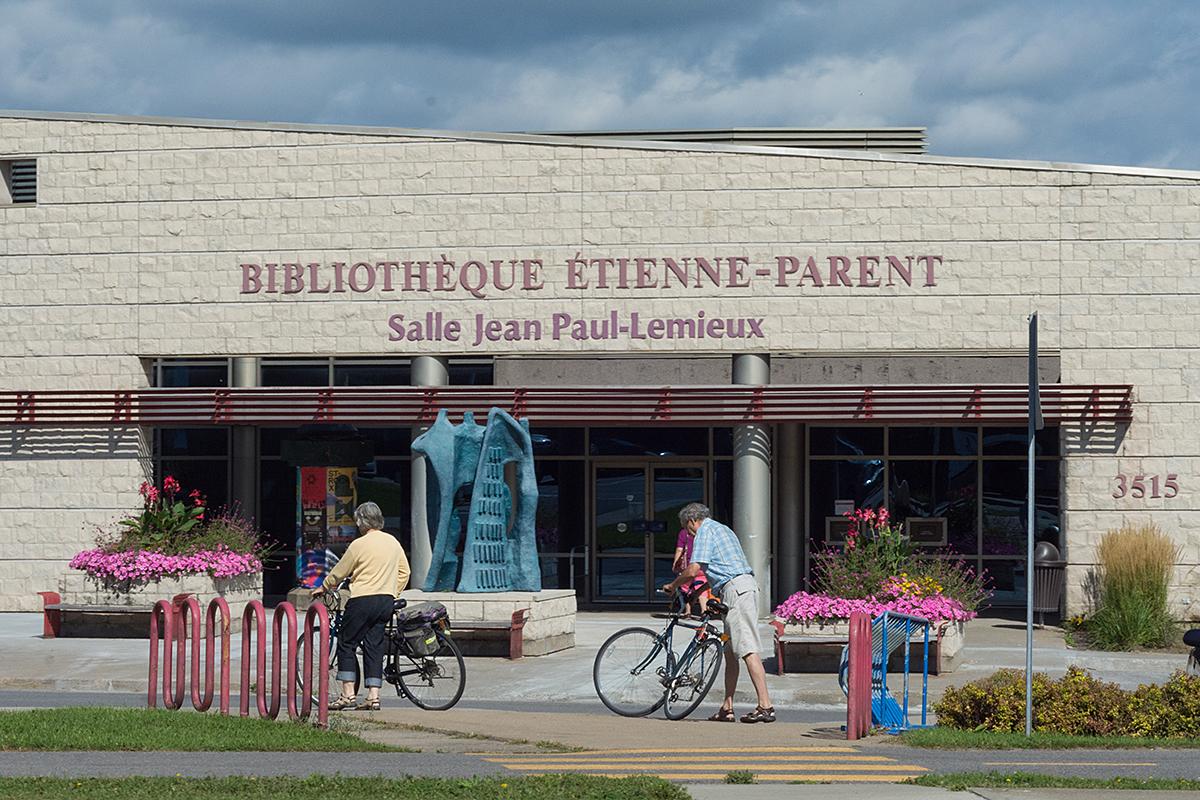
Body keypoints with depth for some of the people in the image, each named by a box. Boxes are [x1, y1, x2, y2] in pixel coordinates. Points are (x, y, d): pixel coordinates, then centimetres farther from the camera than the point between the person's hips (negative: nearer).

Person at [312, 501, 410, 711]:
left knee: (346, 644, 4)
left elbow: (339, 573, -1)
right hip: (386, 601, 6)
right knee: (374, 646, 9)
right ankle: (373, 697, 3)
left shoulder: (359, 545, -10)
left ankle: (348, 694, -1)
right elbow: (404, 572, 13)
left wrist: (323, 588, 15)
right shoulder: (393, 542, 8)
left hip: (363, 600, -6)